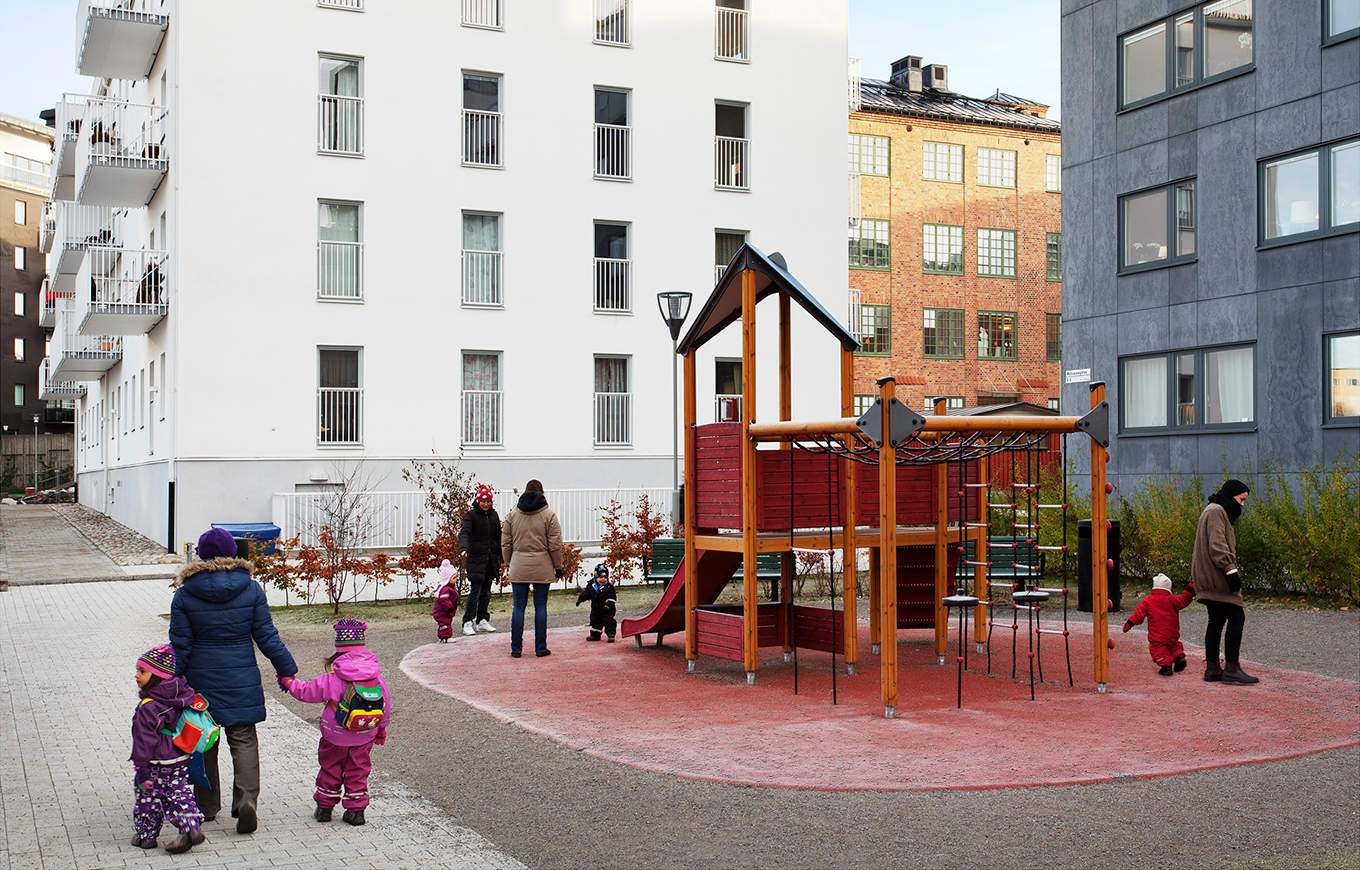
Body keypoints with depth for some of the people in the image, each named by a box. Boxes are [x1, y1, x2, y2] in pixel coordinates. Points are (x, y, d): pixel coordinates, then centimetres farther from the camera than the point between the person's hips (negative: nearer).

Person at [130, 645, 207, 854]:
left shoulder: (148, 707, -21)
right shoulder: (181, 697, 2)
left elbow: (145, 740, -20)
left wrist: (141, 766, -15)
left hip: (157, 765, -7)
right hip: (181, 760, 7)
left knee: (148, 798, 10)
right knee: (179, 795, 12)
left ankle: (146, 835, 21)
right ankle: (192, 827, -2)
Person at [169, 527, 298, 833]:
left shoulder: (185, 594, -6)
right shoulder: (251, 589, -5)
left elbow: (180, 647, -5)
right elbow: (266, 637, -2)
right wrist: (287, 669, 9)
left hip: (200, 680, 0)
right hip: (241, 680, 0)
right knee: (244, 739, 6)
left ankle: (206, 806, 23)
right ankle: (247, 800, -12)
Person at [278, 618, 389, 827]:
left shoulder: (332, 679, -19)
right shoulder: (376, 677, -8)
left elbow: (308, 692, -8)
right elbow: (385, 705, 1)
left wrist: (289, 683, 10)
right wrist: (381, 728, 17)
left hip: (336, 737, -2)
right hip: (365, 736, 2)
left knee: (330, 769, 15)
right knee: (358, 771, 14)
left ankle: (324, 807, 26)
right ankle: (356, 809, 15)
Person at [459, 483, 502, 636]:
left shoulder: (494, 515, 10)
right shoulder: (471, 515, -6)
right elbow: (464, 533, -21)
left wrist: (499, 557, 13)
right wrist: (463, 548, -40)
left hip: (491, 559, 5)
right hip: (476, 558, -5)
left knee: (486, 592, 8)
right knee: (475, 591, -8)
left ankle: (482, 621, 16)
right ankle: (467, 623, -2)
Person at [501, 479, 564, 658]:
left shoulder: (512, 514, 5)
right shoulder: (548, 514, -2)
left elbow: (506, 543, 8)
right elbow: (555, 544, -3)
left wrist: (508, 562, 19)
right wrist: (558, 566, 6)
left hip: (519, 568, 2)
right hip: (542, 567, -2)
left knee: (518, 607, 6)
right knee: (541, 606, 4)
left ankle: (516, 648, 7)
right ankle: (540, 648, 6)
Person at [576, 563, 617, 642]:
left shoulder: (609, 587, -12)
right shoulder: (591, 586, 1)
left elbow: (611, 597, -12)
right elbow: (586, 594, 13)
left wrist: (608, 604, -24)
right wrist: (580, 599, 9)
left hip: (606, 609, -5)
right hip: (595, 608, 5)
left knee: (608, 621, -7)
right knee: (595, 621, 14)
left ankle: (611, 635, -2)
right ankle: (595, 635, 26)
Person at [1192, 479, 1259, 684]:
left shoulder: (1217, 511, 22)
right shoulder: (1216, 511, -11)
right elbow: (1217, 546, -21)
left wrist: (1230, 570, 22)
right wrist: (1231, 570, -24)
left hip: (1210, 580, 11)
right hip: (1217, 577, -11)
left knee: (1216, 621, 10)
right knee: (1236, 617, -9)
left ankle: (1213, 668, 10)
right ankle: (1232, 668, -10)